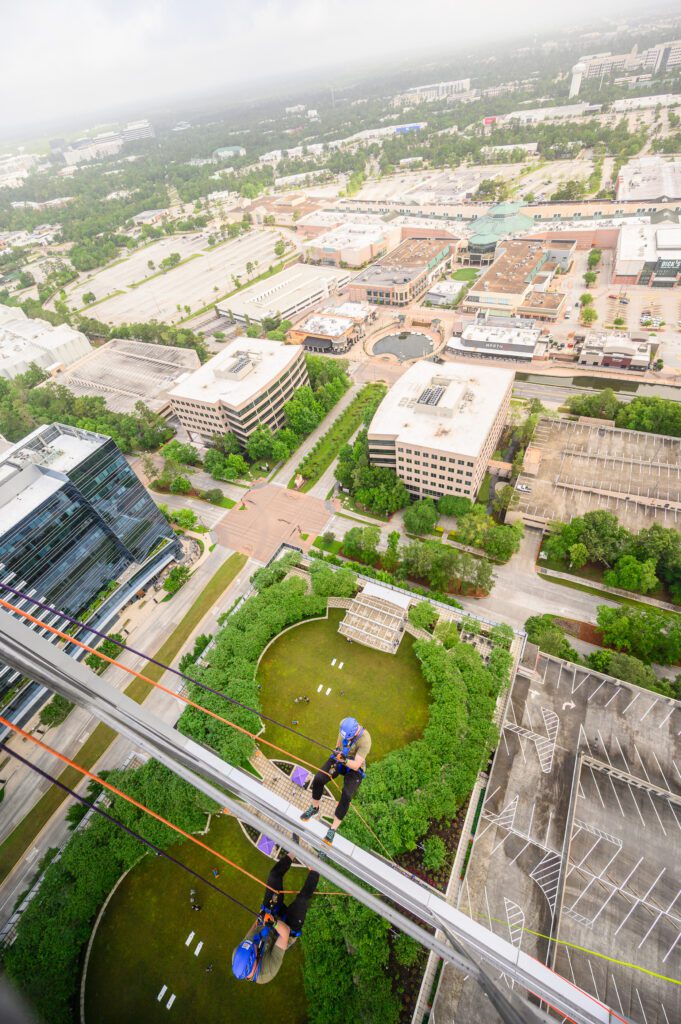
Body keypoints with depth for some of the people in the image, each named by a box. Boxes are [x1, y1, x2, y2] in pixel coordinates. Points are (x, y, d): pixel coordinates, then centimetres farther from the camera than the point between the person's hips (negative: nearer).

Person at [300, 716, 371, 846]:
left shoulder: (365, 740, -34)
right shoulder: (345, 724, -20)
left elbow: (355, 765, -31)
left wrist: (344, 760, -48)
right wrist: (338, 749, 1)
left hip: (354, 768, -4)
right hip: (338, 759, 4)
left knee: (346, 796, -25)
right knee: (318, 779, -17)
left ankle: (333, 829, -2)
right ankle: (314, 807, 12)